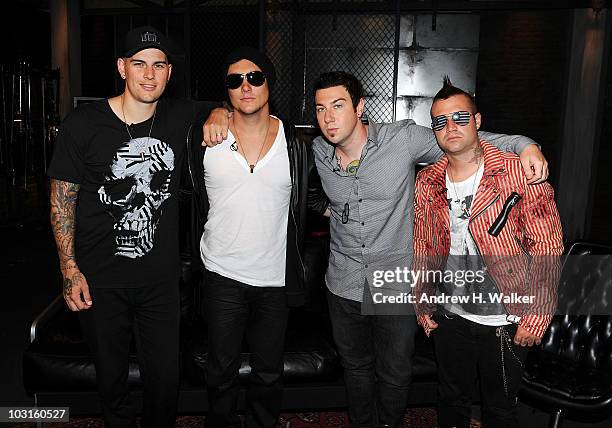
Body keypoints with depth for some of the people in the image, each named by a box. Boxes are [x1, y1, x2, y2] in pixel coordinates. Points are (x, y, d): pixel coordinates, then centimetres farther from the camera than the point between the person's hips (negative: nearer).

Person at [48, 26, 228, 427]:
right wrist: (69, 268, -7)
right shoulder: (82, 125, -9)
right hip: (100, 280, -1)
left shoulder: (180, 117, -2)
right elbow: (62, 198, -2)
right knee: (111, 376, 16)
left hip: (161, 277, 2)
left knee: (166, 377, 11)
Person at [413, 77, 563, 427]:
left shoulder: (520, 172, -14)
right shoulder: (427, 181, 0)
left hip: (507, 322, -3)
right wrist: (422, 303, 7)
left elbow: (547, 248, -13)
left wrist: (536, 315, -14)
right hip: (450, 318, 4)